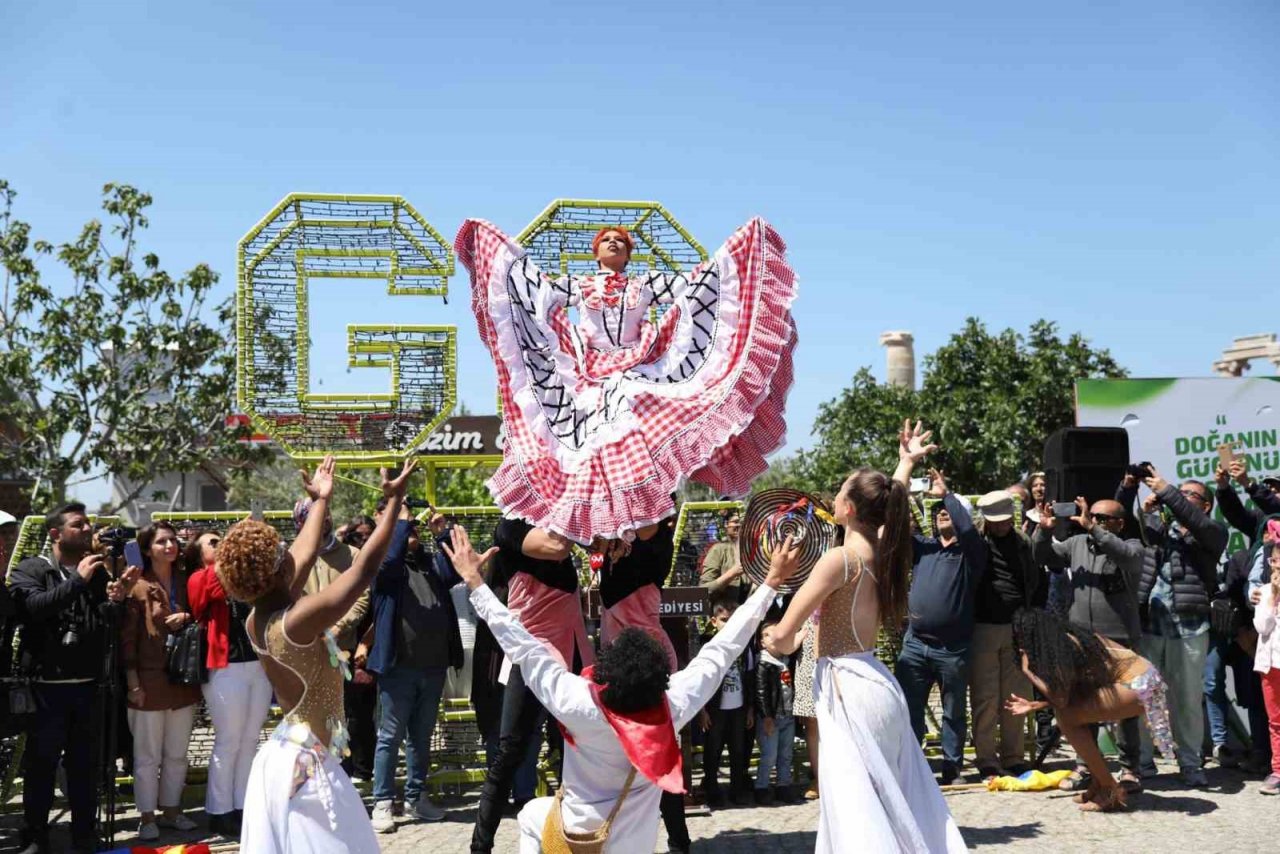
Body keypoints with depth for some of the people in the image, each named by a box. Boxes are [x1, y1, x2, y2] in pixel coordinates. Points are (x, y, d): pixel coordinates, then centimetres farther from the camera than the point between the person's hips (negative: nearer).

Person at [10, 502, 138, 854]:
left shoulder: (98, 571, 11)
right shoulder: (30, 570, -1)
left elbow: (109, 624, 4)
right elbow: (33, 607, -20)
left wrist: (117, 599, -16)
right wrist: (77, 581, -22)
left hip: (89, 685, 4)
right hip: (46, 684, -3)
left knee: (84, 763, 10)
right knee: (41, 763, 4)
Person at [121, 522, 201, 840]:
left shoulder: (186, 582, 9)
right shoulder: (138, 587, -6)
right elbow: (127, 638, -8)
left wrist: (187, 619, -5)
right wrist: (133, 683, -12)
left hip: (184, 679, 5)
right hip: (149, 681, -5)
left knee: (177, 754, 12)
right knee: (148, 756, 3)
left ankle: (171, 810, 24)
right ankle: (147, 817, 12)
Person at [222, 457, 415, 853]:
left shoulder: (257, 621, 2)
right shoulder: (297, 621, -23)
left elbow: (305, 555, 15)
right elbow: (364, 568, -22)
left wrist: (321, 500, 27)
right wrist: (394, 500, -15)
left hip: (282, 758, 9)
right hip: (308, 765, -9)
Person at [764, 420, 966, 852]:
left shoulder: (839, 558, -16)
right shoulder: (882, 552, 7)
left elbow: (782, 638, -16)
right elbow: (887, 505, 34)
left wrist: (779, 643, 6)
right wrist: (906, 464, 46)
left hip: (848, 687, -9)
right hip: (872, 681, 9)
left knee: (858, 815, -5)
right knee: (893, 805, 15)